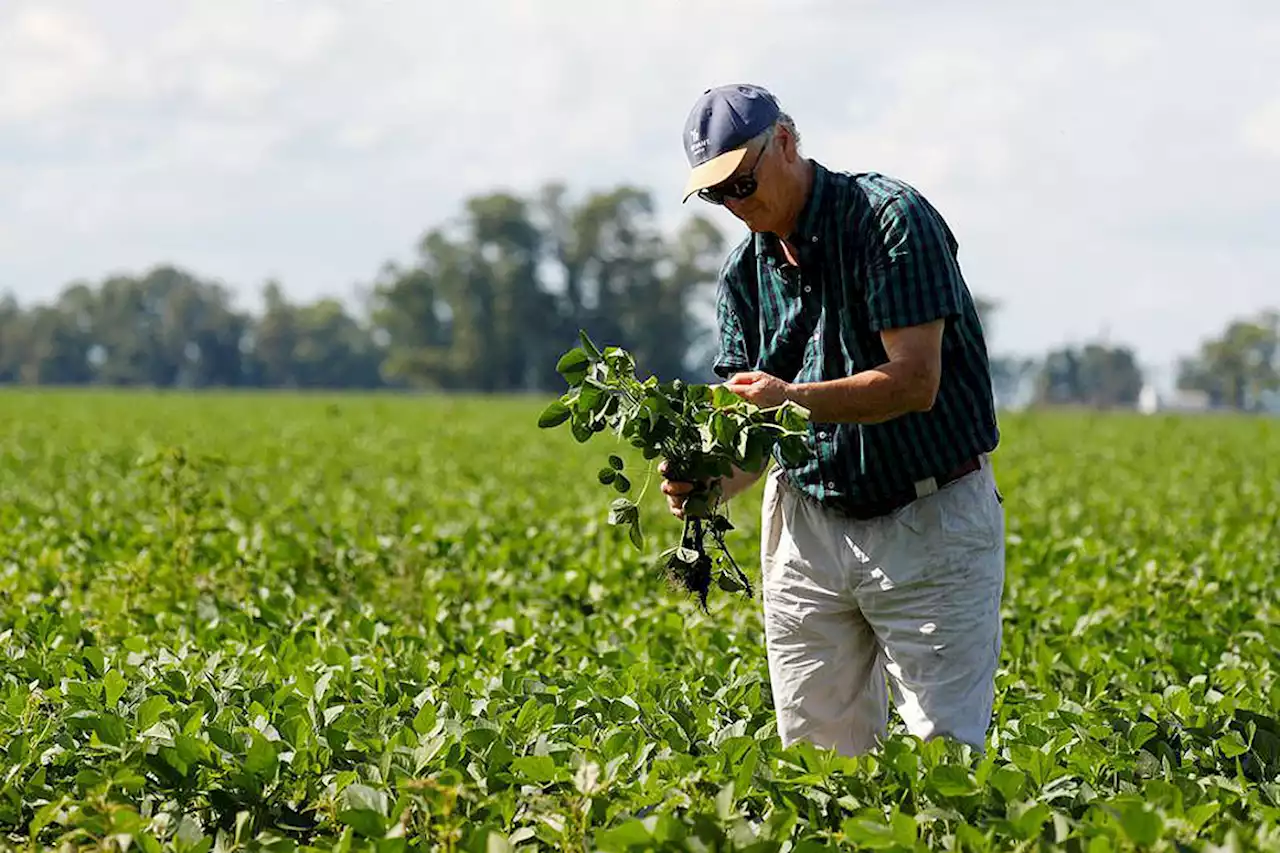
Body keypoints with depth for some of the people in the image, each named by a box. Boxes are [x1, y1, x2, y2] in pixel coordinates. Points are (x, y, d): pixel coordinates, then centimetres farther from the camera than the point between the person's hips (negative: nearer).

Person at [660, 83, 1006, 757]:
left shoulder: (891, 218, -13)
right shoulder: (745, 270, 7)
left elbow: (915, 383, -21)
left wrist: (794, 398, -32)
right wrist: (711, 484, -16)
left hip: (931, 522, -5)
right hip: (810, 520, 6)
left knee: (943, 749, -8)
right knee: (819, 753, 5)